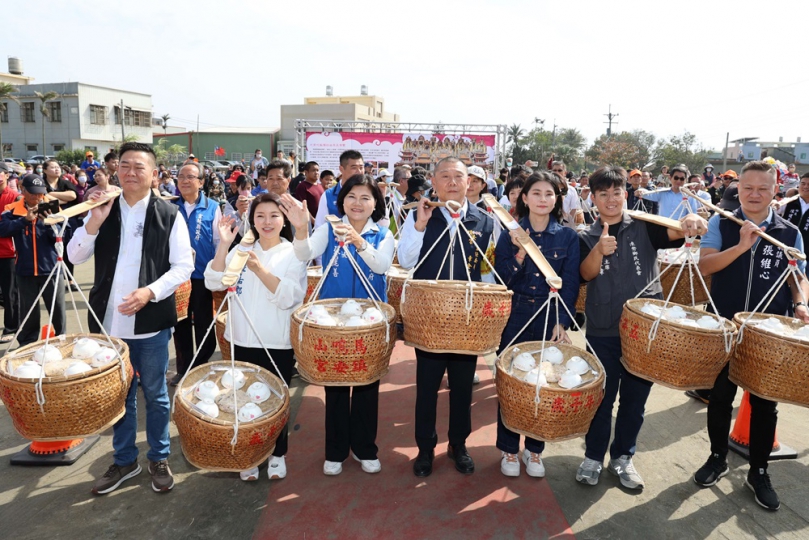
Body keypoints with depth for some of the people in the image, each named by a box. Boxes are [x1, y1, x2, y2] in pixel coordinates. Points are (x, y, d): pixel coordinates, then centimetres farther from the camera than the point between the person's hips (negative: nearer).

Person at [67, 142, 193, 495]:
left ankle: (159, 459, 29)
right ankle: (124, 460, 34)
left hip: (151, 323, -3)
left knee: (155, 395, 11)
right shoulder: (102, 209, 6)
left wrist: (150, 291, -20)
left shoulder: (168, 214, -4)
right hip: (109, 321, 3)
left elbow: (183, 266, -6)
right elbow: (75, 256, 1)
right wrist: (95, 221, -15)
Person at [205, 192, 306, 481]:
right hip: (244, 339, 3)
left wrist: (260, 268, -28)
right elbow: (213, 282, -5)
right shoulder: (241, 250, 5)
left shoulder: (294, 254, -4)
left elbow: (289, 297, -16)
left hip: (279, 343, -2)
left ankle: (277, 454, 31)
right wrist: (224, 244, -14)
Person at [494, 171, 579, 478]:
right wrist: (520, 253, -20)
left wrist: (562, 323, -10)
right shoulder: (510, 234, 0)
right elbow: (503, 281, -5)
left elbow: (570, 283, -1)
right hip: (515, 318, 0)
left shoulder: (568, 237, 1)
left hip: (551, 319, 1)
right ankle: (509, 449, 23)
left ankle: (534, 450, 27)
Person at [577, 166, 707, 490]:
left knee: (634, 399, 13)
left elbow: (674, 232, -20)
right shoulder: (587, 238, 2)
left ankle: (622, 456, 32)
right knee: (601, 398, 8)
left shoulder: (644, 226, 0)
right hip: (603, 331, 0)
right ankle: (593, 456, 27)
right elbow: (586, 274, -14)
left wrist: (692, 222, -43)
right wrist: (600, 250, -34)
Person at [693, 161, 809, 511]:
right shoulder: (721, 224, -3)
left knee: (764, 403, 11)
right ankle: (718, 458, 31)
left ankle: (759, 471, 28)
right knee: (720, 395, 11)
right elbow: (703, 266, -14)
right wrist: (742, 246, -24)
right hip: (724, 326, -1)